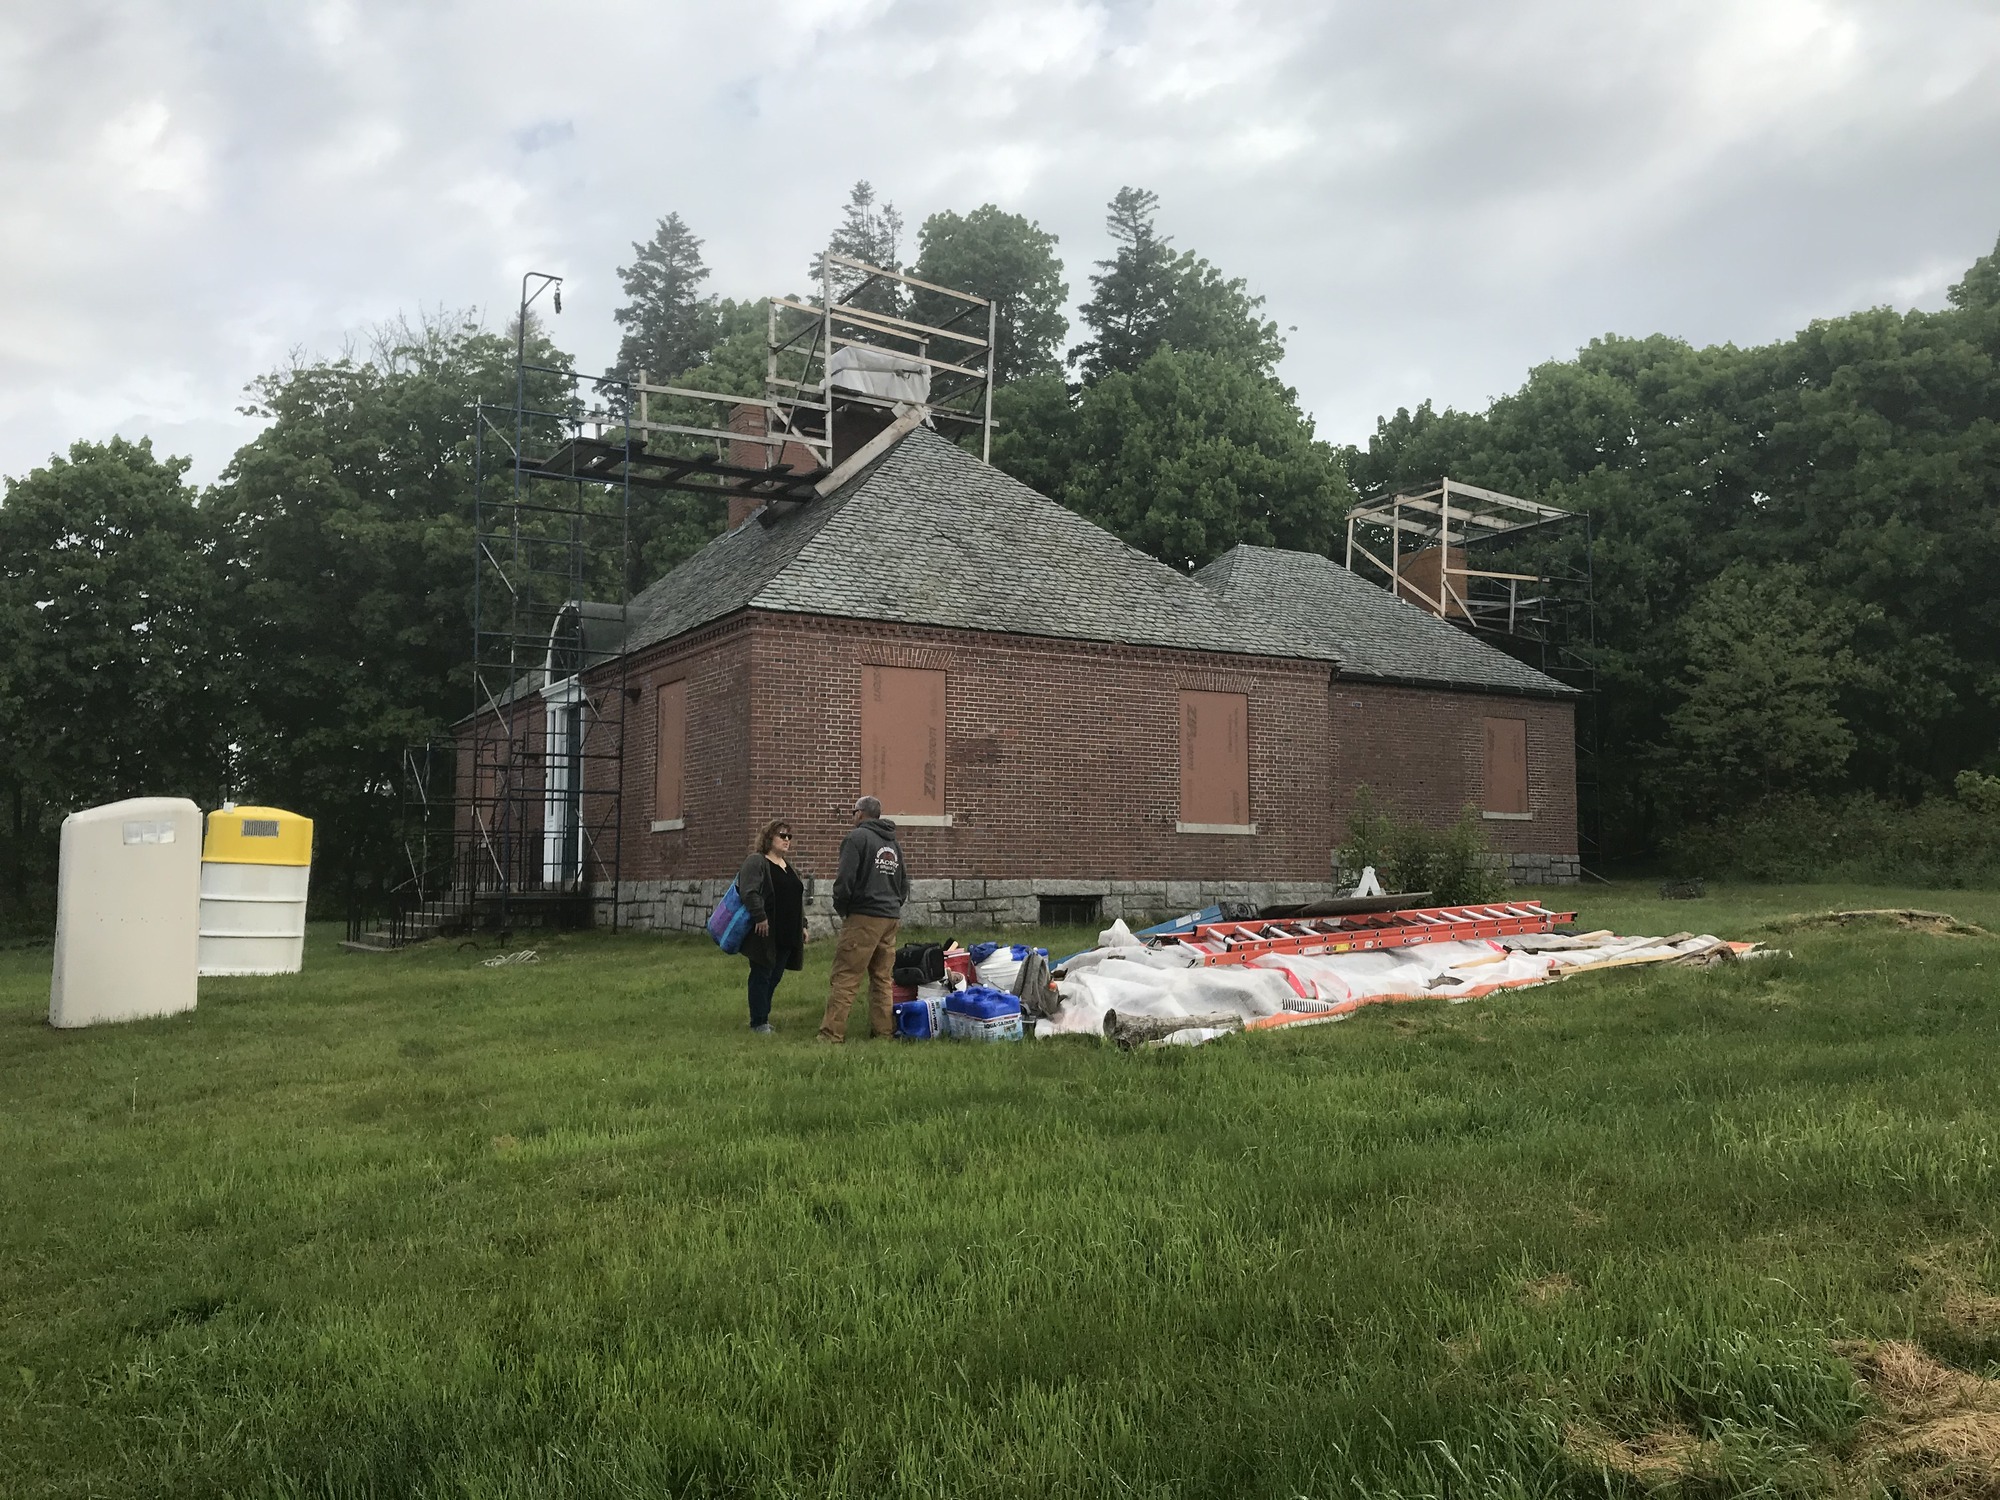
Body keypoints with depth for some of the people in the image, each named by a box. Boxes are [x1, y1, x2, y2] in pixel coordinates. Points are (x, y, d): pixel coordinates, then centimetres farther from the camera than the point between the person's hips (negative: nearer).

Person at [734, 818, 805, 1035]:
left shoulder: (789, 867, 20)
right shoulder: (756, 862, -7)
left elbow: (798, 899, 24)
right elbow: (749, 892, -19)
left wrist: (802, 926, 19)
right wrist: (760, 918, -25)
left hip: (787, 934, 8)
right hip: (765, 933, -8)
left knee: (775, 977, 10)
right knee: (761, 976, -2)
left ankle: (763, 1016, 20)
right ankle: (759, 1022, 4)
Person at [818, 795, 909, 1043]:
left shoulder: (857, 837, -6)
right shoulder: (894, 843, 19)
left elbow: (845, 879, -13)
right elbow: (904, 884, 23)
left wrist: (840, 908, 1)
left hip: (863, 917, -7)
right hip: (890, 918, 7)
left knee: (844, 976, -7)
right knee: (882, 978, 12)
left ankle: (832, 1032, -10)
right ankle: (884, 1031, 13)